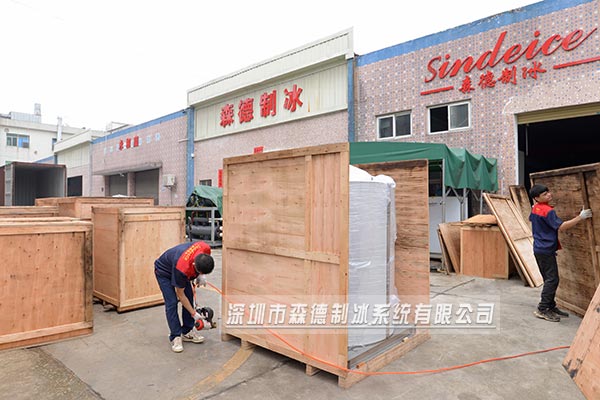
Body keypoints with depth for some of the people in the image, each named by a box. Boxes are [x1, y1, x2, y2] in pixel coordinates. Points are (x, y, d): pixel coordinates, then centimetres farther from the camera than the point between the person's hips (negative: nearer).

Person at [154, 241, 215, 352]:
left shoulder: (206, 249, -33)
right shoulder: (182, 269, -43)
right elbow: (180, 294, -24)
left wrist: (201, 275, -12)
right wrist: (193, 313, -16)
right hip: (164, 272, -6)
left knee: (189, 298, 1)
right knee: (171, 302, -14)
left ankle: (187, 332, 12)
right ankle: (175, 337, -2)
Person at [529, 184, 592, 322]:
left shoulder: (534, 208, 9)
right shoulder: (548, 211, -19)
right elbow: (561, 226, -25)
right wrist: (580, 217, -25)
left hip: (538, 249, 10)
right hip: (546, 250, -10)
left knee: (549, 279, 16)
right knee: (552, 280, -5)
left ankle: (551, 307, 23)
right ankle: (542, 310, -3)